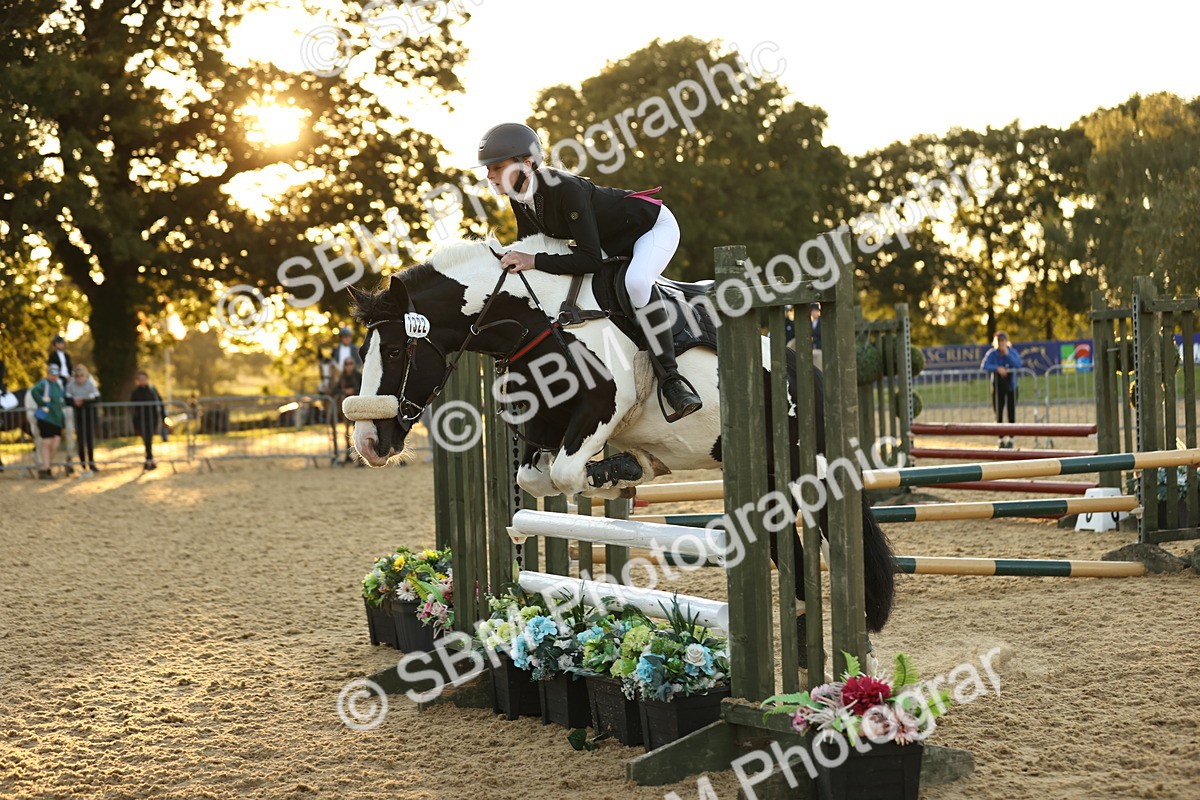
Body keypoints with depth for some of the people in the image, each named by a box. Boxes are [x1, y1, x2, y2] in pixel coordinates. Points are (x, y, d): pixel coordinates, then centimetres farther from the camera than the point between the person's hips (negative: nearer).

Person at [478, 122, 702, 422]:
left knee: (637, 281, -36)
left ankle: (671, 379, -29)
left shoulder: (566, 189, -35)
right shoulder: (519, 199, -9)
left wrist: (535, 261, -39)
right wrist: (514, 260, -13)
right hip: (613, 241, 10)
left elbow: (591, 259, -37)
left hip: (654, 225, -10)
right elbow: (527, 246, 5)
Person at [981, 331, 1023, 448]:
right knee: (999, 414, 2)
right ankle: (1002, 439, 13)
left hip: (1011, 387, 0)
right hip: (997, 386, 0)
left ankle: (1010, 439, 8)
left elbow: (1018, 365, -22)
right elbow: (984, 366, -22)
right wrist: (997, 368, -34)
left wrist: (1007, 354, -28)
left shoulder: (1012, 352, -8)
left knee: (1011, 414, -1)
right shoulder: (992, 353, -9)